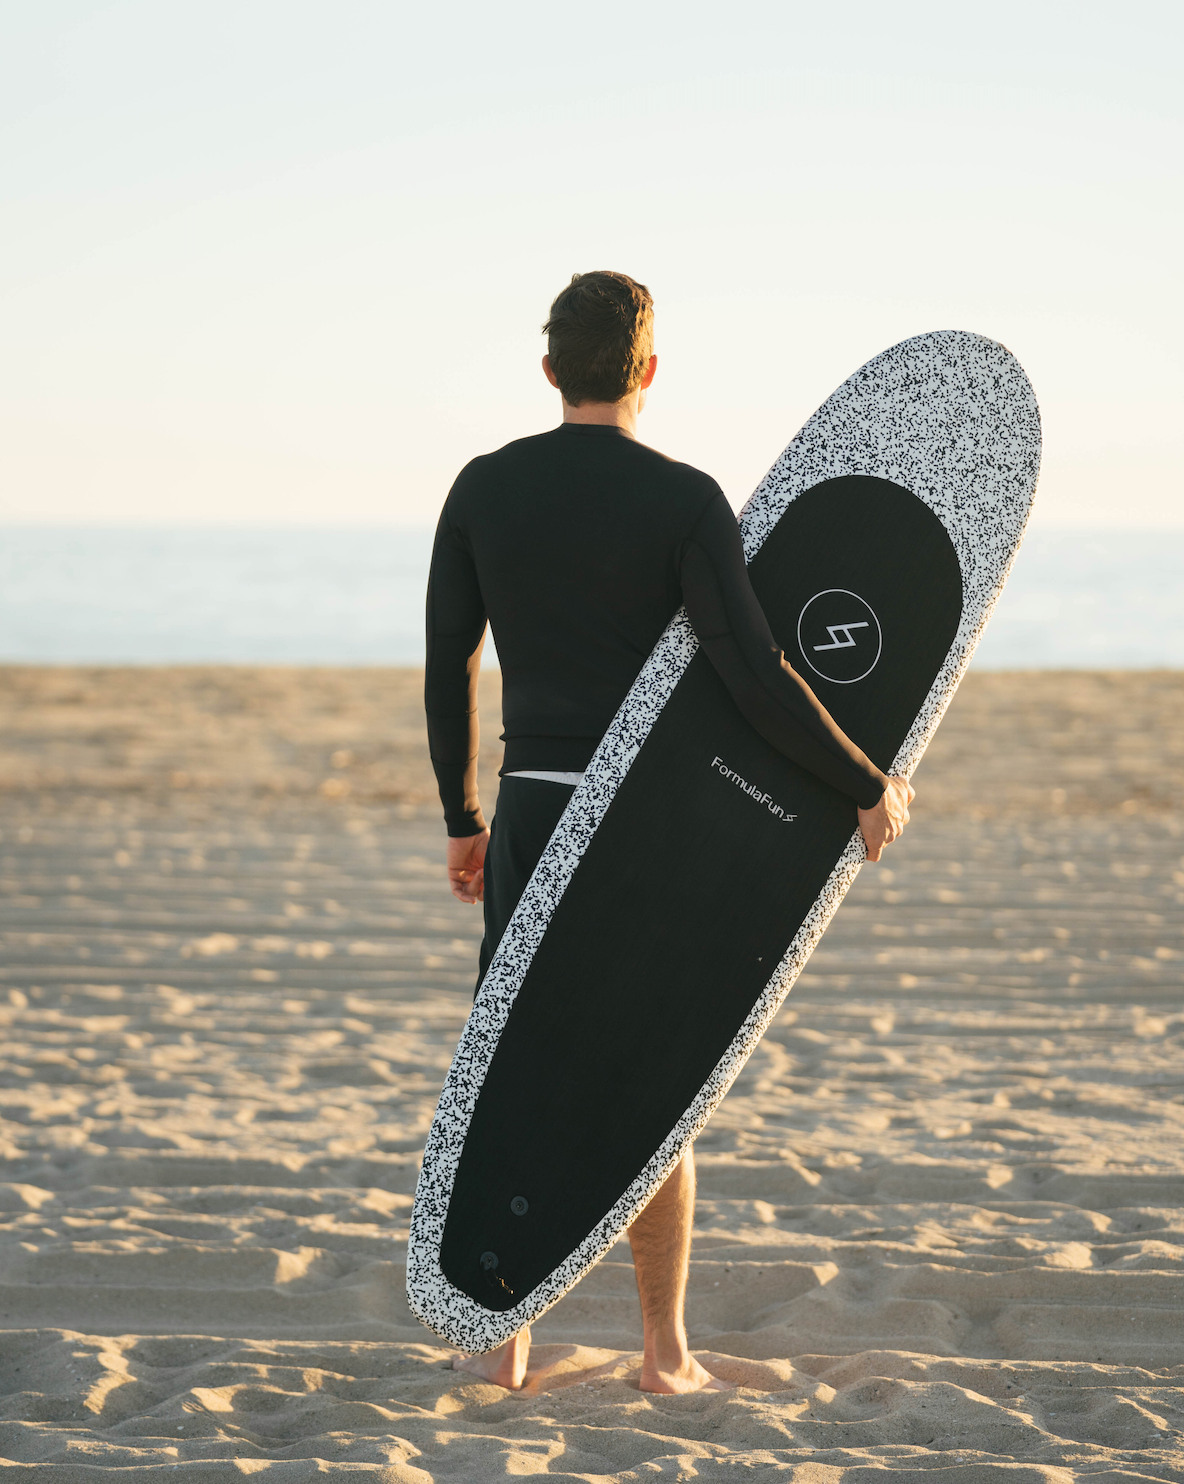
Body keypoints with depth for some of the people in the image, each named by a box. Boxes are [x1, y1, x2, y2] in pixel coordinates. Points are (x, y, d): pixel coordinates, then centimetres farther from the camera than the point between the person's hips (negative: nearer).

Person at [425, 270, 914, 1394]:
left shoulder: (484, 489, 2)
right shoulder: (685, 501, -10)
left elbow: (447, 670, 6)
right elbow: (756, 677, -18)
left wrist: (461, 822, 16)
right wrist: (867, 788, -9)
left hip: (530, 813, 2)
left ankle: (505, 1338, 12)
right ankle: (665, 1349, 10)